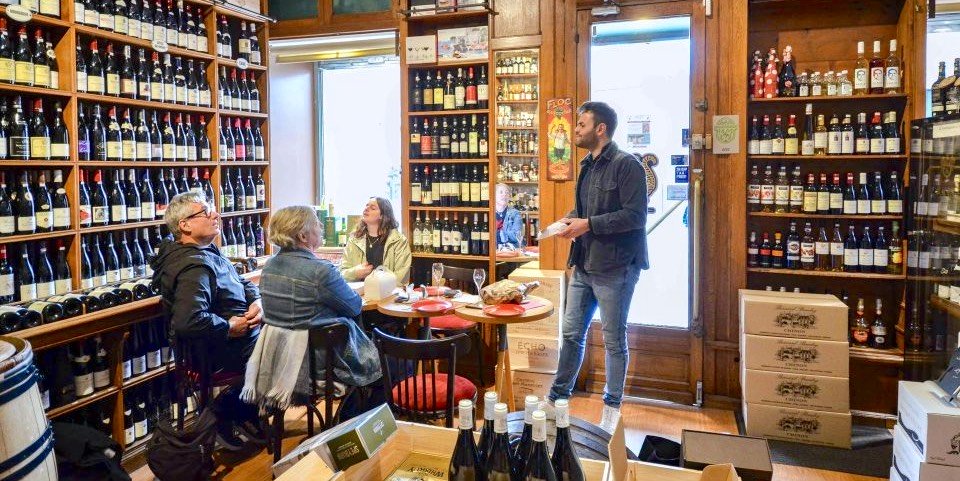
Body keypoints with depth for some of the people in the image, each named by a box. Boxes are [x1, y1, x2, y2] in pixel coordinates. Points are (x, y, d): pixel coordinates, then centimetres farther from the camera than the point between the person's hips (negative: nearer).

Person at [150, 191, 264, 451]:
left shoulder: (208, 252, 7)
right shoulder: (194, 266, -26)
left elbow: (242, 282, 15)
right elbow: (188, 322, -37)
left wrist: (256, 300, -5)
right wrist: (229, 327, -24)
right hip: (224, 351, -10)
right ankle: (229, 412, 14)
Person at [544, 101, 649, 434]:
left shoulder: (626, 165, -12)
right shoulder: (587, 166, 14)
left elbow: (635, 216, -19)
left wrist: (587, 224, -20)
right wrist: (571, 219, 2)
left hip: (614, 267, -8)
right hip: (584, 264, 8)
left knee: (613, 339, 6)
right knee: (571, 332, 12)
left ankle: (612, 407, 22)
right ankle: (558, 397, 25)